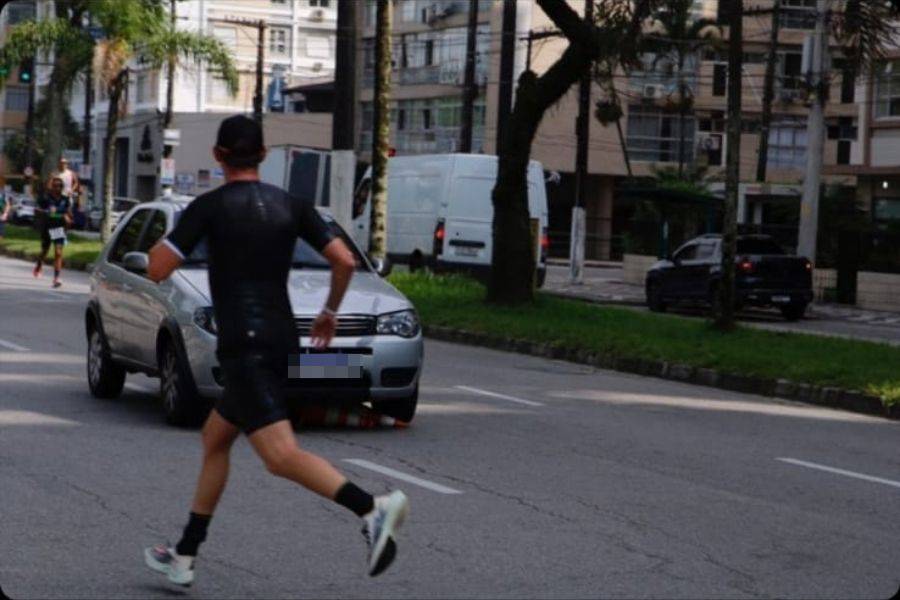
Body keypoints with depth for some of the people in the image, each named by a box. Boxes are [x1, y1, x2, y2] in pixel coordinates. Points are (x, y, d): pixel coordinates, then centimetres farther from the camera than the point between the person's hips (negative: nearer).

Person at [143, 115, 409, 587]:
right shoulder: (290, 204, 9)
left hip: (244, 344, -7)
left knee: (281, 455, -17)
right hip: (281, 340, 8)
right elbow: (345, 260, 3)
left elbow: (157, 270, -7)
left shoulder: (209, 207, -5)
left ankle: (373, 508, -36)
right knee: (214, 439, 21)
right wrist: (330, 312, 19)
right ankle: (184, 557, 26)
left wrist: (161, 240, 15)